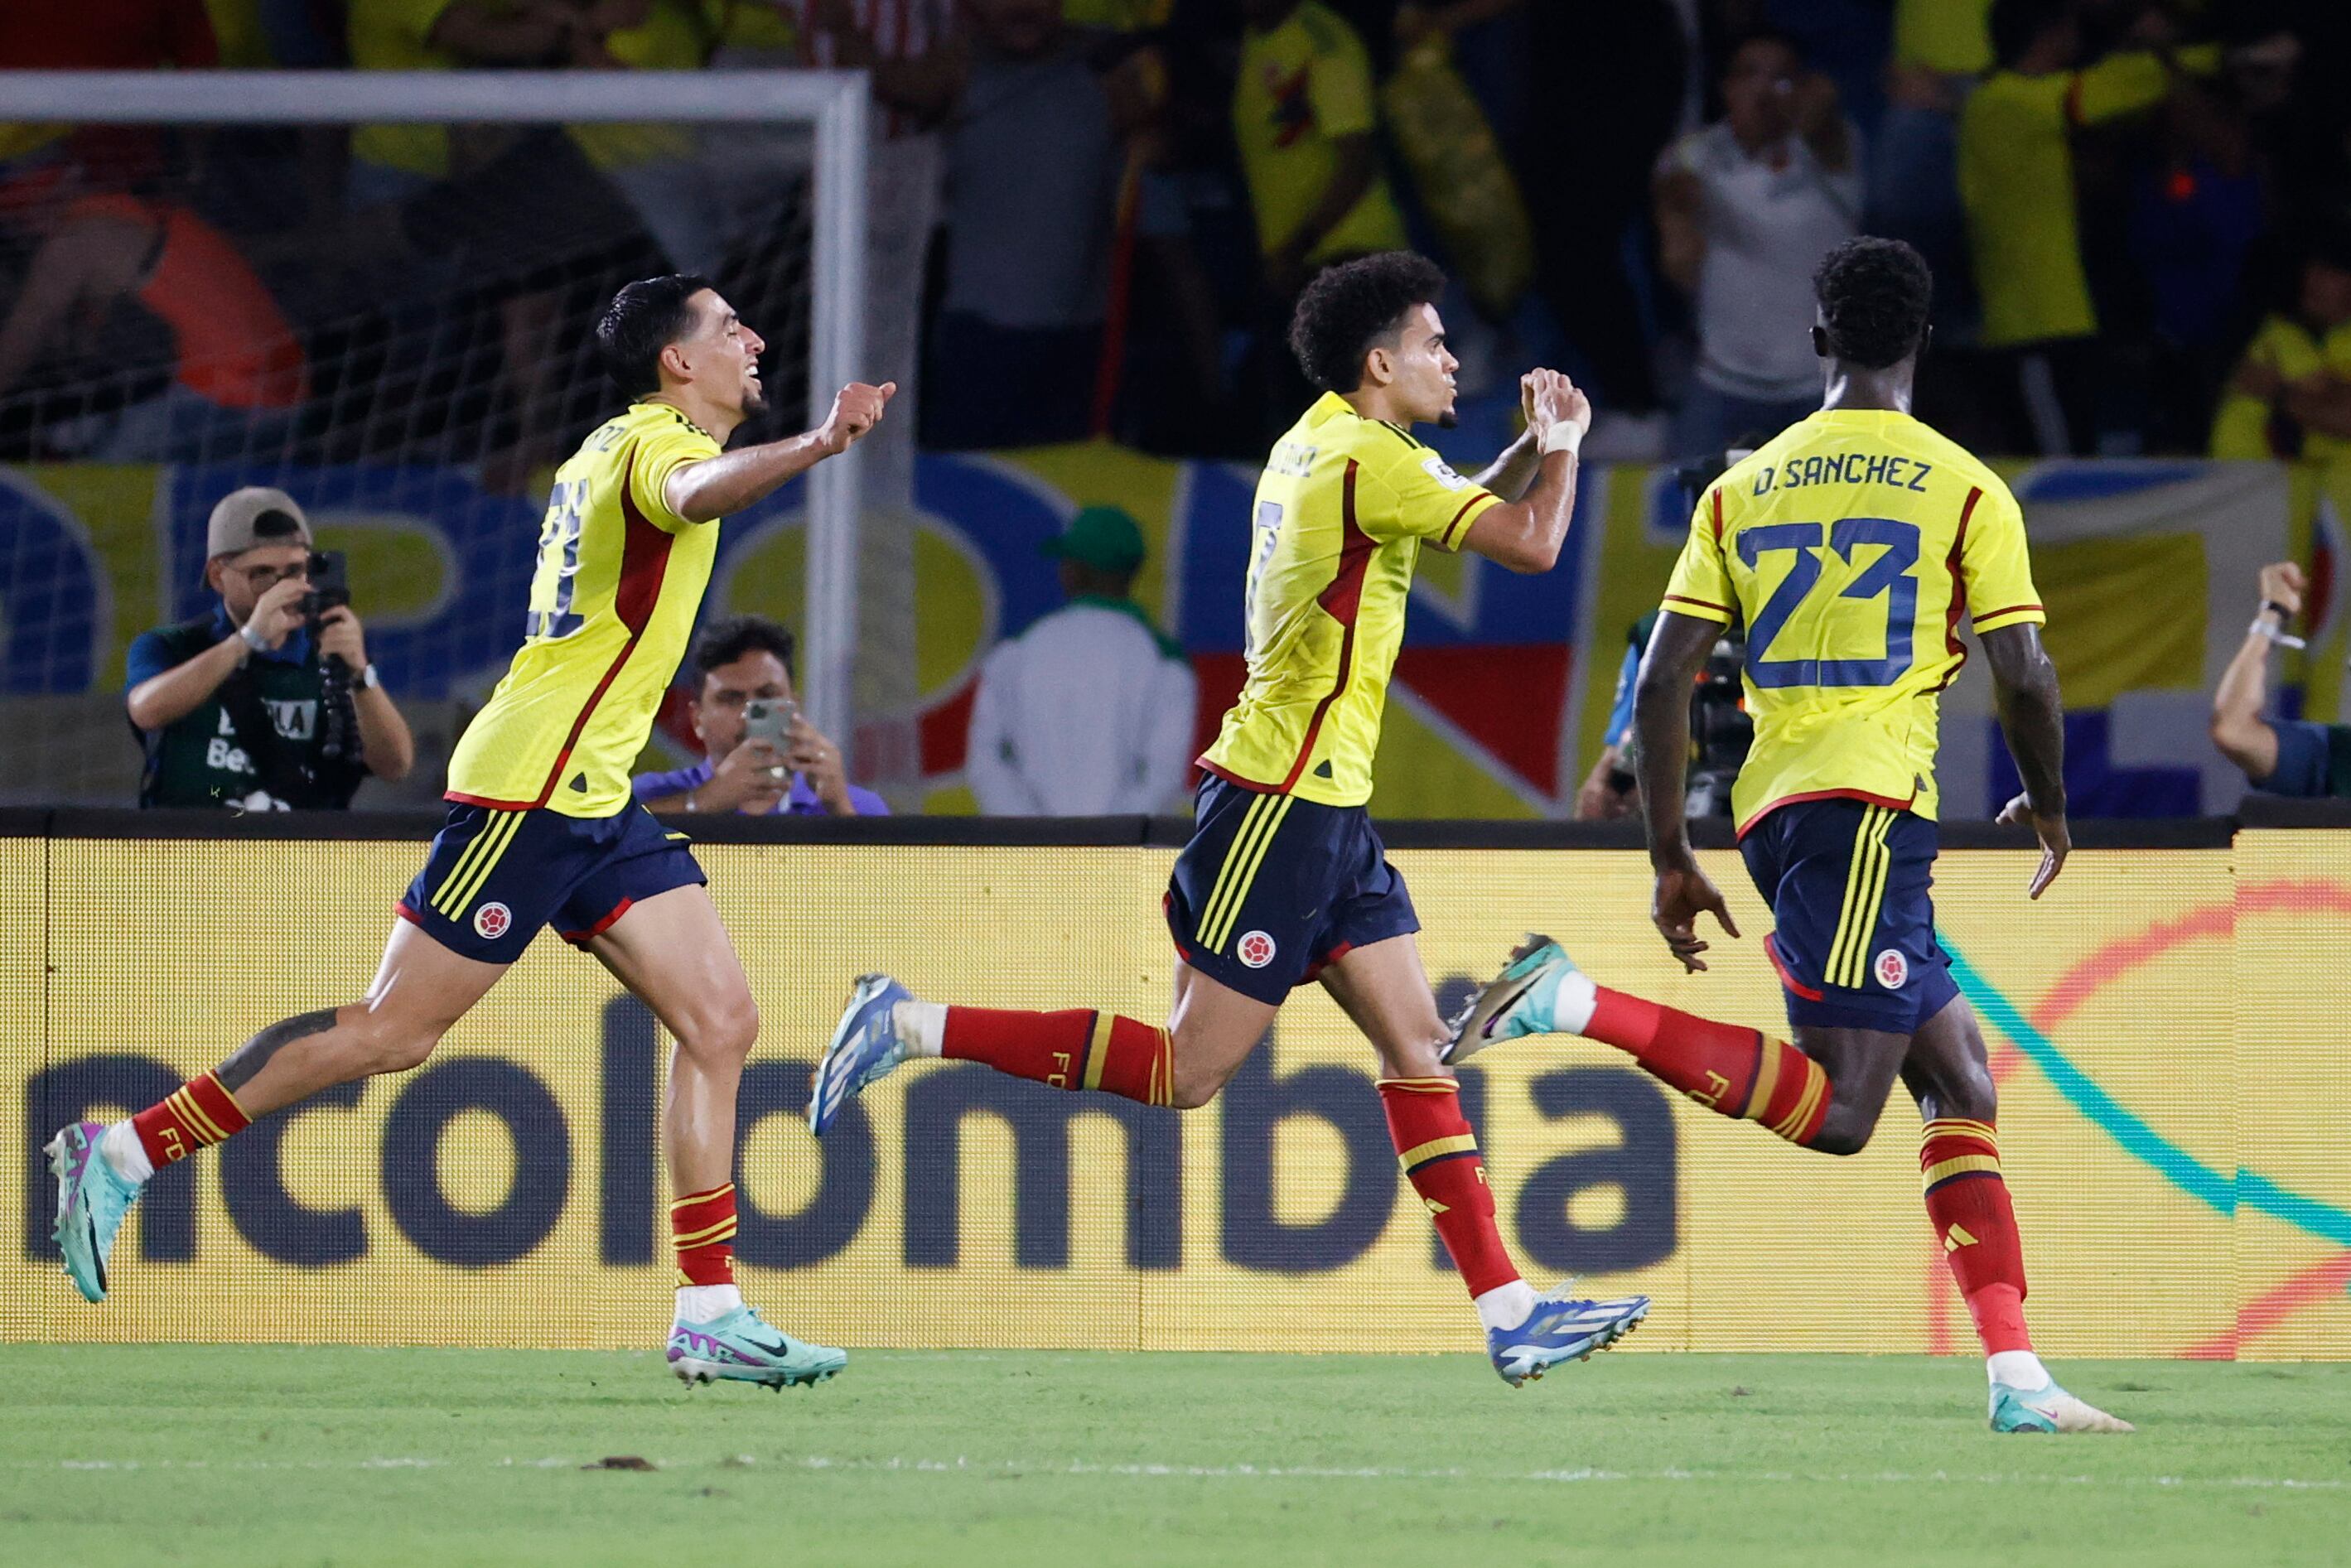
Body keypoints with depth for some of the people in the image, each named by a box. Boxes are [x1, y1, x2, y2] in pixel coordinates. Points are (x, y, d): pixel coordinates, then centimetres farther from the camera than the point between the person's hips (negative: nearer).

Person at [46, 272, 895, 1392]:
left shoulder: (621, 444, 18)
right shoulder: (657, 440, -11)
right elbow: (693, 494, -38)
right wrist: (817, 446, -55)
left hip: (592, 797, 10)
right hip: (534, 784, -10)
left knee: (720, 1022, 0)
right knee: (394, 1030, -7)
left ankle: (710, 1317, -2)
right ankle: (125, 1153, 2)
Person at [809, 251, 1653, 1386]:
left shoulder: (1321, 448, 14)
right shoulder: (1364, 456, -15)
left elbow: (1471, 514, 31)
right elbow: (1531, 545, -18)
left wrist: (1533, 445, 14)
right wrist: (1562, 444, -1)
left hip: (1326, 809, 10)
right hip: (1280, 801, -10)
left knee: (1417, 1045, 5)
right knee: (1186, 1071, -7)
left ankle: (1505, 1310, 3)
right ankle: (914, 1027, -2)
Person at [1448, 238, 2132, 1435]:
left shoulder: (1741, 490, 14)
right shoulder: (1964, 490, 1)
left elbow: (1660, 680, 9)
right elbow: (2023, 675, -3)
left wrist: (1670, 863, 15)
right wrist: (2048, 806, 17)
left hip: (1772, 806, 7)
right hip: (1867, 801, -7)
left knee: (1962, 1084, 11)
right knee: (1838, 1109, -13)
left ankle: (2015, 1374, 4)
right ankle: (1577, 1008, -25)